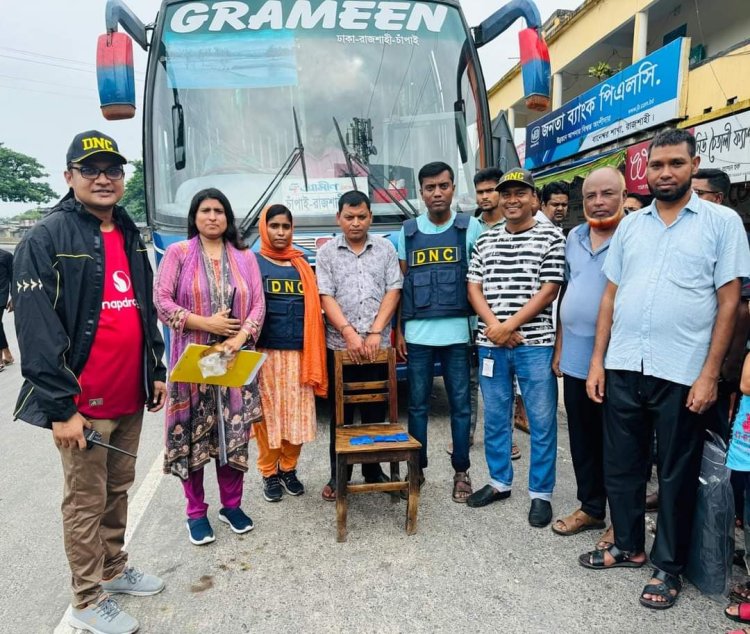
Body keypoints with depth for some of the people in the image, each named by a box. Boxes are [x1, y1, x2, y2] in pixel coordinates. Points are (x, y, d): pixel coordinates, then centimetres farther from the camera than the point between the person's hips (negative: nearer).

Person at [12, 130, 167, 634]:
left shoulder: (131, 237, 12)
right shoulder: (46, 239, -11)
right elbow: (36, 328, -16)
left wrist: (156, 372, 14)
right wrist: (62, 407, -19)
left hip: (130, 398, 7)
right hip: (83, 403, -6)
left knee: (118, 488, 20)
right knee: (86, 499, 7)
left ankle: (113, 568, 39)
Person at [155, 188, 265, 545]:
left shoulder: (245, 257, 10)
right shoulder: (177, 253, 3)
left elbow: (258, 305, 4)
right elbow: (161, 300, -5)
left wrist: (240, 338, -12)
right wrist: (206, 323, -13)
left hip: (235, 358, 2)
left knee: (234, 433, 6)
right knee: (193, 434, 3)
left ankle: (231, 505, 23)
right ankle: (196, 512, 18)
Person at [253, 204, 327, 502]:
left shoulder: (302, 265, 13)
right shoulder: (252, 263, 3)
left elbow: (313, 309, 14)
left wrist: (314, 357, 6)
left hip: (298, 352, 3)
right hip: (265, 352, -3)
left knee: (298, 413, 6)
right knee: (268, 413, 3)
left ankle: (289, 469, 24)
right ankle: (269, 473, 19)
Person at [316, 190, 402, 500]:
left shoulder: (386, 248, 8)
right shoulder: (327, 252, 5)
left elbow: (393, 291, 1)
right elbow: (326, 297, -3)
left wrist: (375, 332, -9)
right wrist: (349, 333, -14)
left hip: (378, 345, 1)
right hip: (340, 345, -1)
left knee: (376, 411, 9)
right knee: (340, 414, 6)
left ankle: (373, 470, 24)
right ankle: (338, 475, 18)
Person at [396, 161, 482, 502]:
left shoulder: (470, 227, 3)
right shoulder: (408, 231, 8)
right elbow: (400, 284, 10)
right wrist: (398, 330, 6)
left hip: (456, 332, -1)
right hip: (417, 334, 2)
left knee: (460, 404, 7)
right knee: (417, 405, 10)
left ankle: (461, 471, 21)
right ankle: (417, 467, 24)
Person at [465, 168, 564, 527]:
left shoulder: (550, 238, -1)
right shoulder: (486, 240, 11)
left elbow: (548, 292, -8)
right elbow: (474, 287, 8)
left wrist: (508, 327, -13)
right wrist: (493, 326, -8)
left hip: (535, 344, -4)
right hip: (491, 345, 4)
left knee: (542, 422, 4)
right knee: (495, 418, 14)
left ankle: (540, 494, 19)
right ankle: (499, 482, 31)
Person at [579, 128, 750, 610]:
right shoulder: (630, 225, 10)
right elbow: (611, 295, 10)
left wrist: (709, 373, -10)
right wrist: (598, 360, 5)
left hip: (681, 372, -4)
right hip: (623, 367, 4)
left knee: (677, 475, 10)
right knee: (621, 464, 14)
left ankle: (669, 565, 28)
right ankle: (629, 546, 34)